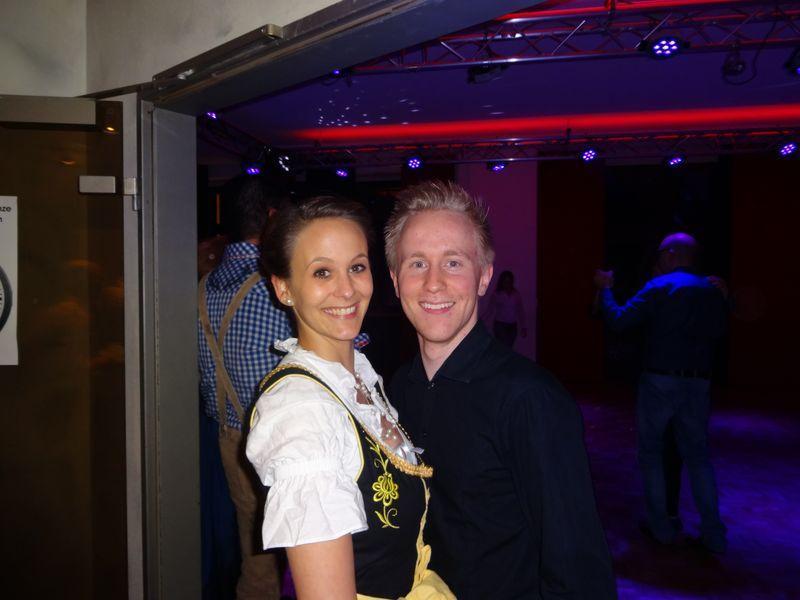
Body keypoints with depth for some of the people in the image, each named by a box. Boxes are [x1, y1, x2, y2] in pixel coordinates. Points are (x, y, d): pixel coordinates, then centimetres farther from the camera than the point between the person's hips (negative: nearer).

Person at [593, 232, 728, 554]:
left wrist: (605, 289, 4)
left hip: (660, 380, -4)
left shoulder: (660, 287, -9)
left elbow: (618, 319, -11)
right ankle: (713, 533, 12)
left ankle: (662, 526, 14)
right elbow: (718, 330, 14)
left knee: (651, 451, 10)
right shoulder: (714, 290, 6)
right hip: (698, 384, 5)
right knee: (697, 455, 13)